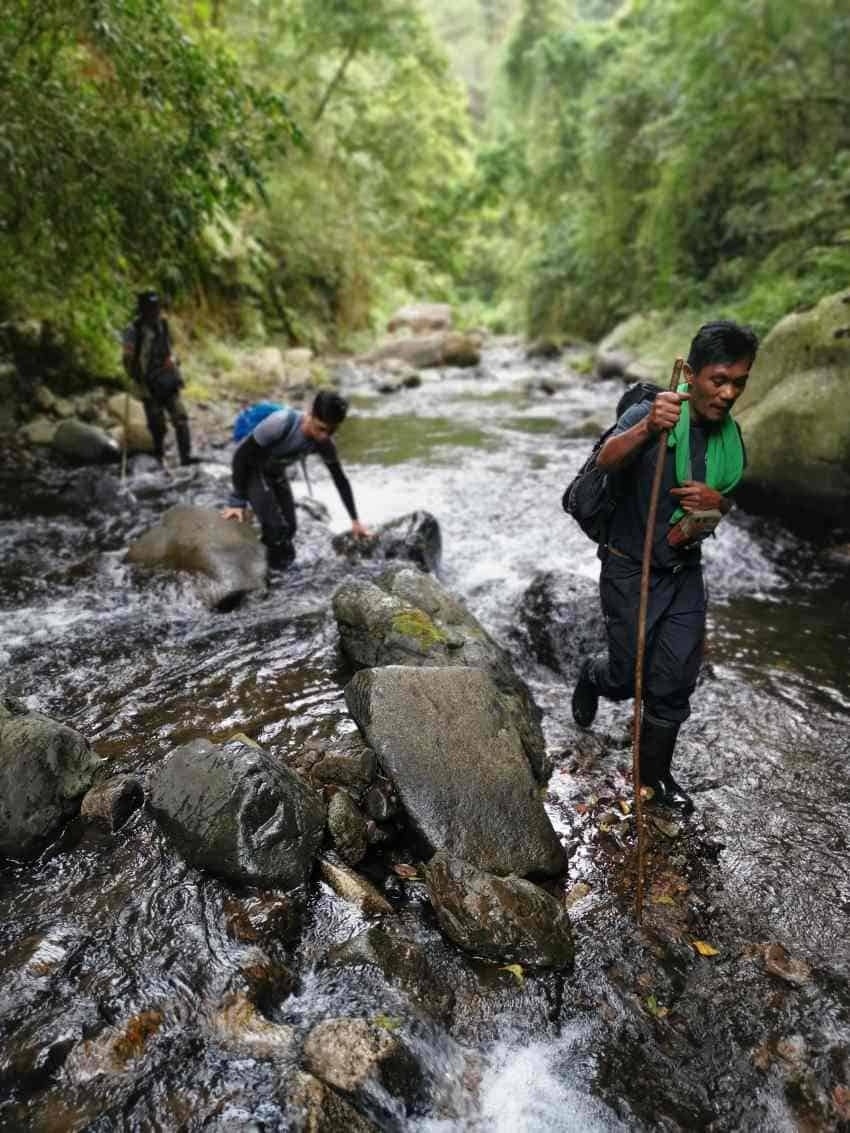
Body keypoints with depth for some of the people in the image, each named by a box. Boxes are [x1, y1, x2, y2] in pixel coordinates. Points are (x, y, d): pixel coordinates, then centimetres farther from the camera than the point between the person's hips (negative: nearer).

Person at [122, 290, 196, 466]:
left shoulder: (162, 325, 9)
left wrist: (176, 374, 17)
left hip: (167, 381, 5)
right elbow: (128, 359, -11)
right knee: (157, 424, 3)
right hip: (148, 384, -5)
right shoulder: (134, 331, -10)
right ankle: (159, 456, 19)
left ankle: (186, 456, -8)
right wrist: (137, 381, -15)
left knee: (180, 417, -8)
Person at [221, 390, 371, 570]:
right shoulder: (280, 424, -37)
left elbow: (340, 479, -3)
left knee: (289, 528, 7)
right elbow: (241, 454, -27)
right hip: (251, 470, -6)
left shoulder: (324, 443, -19)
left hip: (277, 474, 6)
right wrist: (237, 501, -22)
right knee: (276, 528, -18)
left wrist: (355, 520, -2)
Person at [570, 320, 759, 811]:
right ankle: (593, 676, 43)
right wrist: (646, 428, -60)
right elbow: (607, 459, -37)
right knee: (628, 679, 7)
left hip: (685, 573, 5)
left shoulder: (730, 434, 2)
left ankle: (655, 773, 29)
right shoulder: (651, 415, -18)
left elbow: (729, 500, 14)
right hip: (631, 571, -5)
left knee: (675, 682, 9)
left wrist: (716, 502, -12)